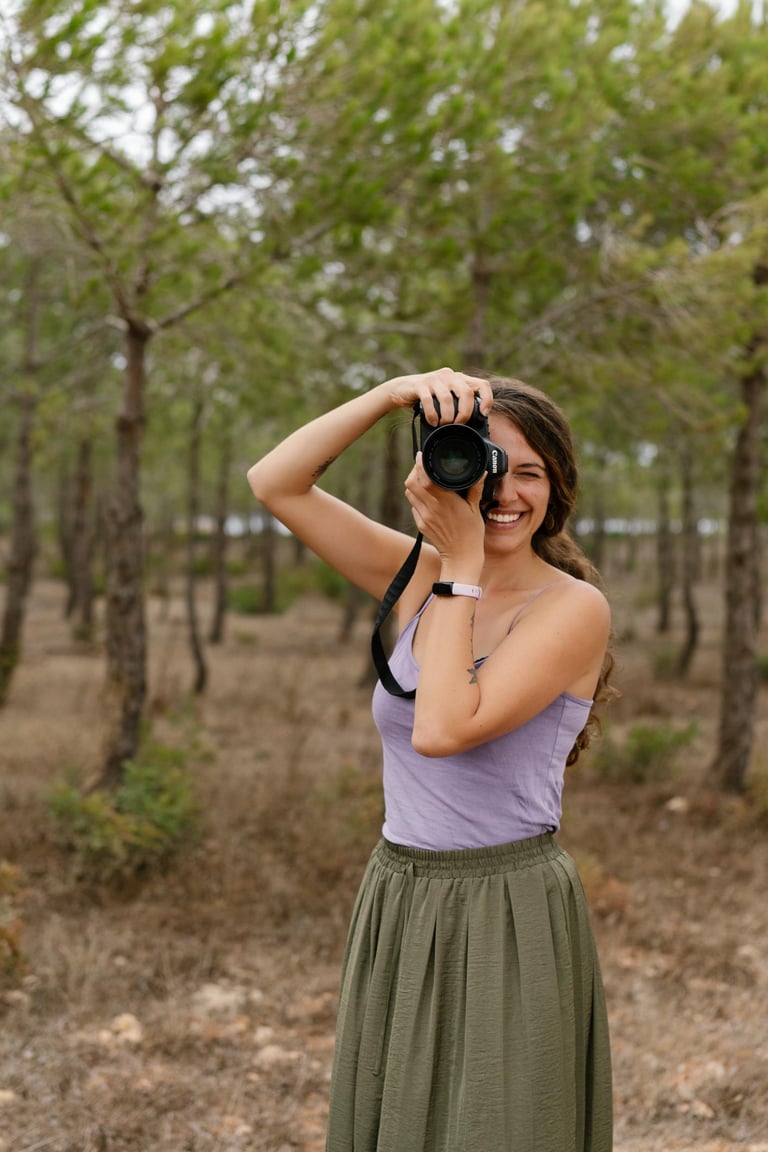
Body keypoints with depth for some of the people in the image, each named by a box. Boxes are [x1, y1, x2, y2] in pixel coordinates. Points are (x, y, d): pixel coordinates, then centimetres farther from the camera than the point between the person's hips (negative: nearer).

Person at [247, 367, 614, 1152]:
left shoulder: (574, 607, -13)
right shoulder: (419, 575, 3)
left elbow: (443, 729, -25)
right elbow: (274, 483, -3)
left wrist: (464, 567, -19)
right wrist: (396, 392, -12)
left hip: (509, 918, -5)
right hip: (397, 909, 6)